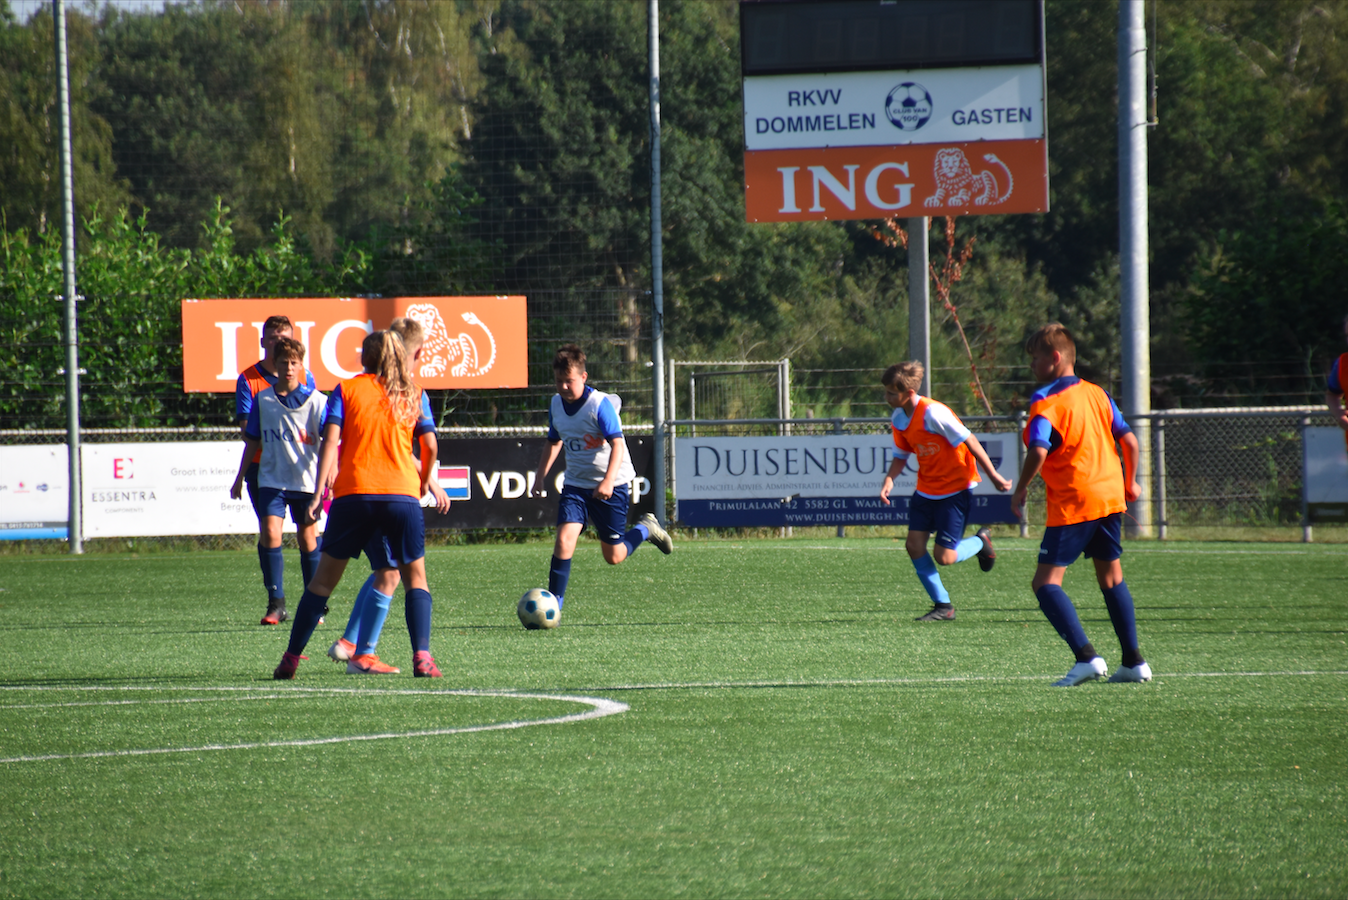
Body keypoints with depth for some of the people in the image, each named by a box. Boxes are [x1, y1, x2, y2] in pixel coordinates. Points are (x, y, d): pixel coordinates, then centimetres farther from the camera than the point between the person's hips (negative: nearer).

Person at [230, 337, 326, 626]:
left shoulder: (316, 400, -4)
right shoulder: (262, 400, 2)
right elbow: (252, 440, 11)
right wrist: (240, 478, 12)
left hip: (306, 480, -1)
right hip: (271, 479, 1)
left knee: (307, 540, 6)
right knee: (270, 534, -14)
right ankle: (276, 604, -10)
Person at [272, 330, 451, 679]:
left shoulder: (346, 390, 7)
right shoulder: (413, 395, 10)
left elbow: (330, 440, -4)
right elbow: (430, 446, 5)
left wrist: (320, 491, -7)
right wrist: (423, 484, 21)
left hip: (353, 494, 0)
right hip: (402, 495, 0)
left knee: (324, 578, 9)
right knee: (415, 577, 12)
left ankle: (291, 657, 10)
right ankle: (422, 656, -7)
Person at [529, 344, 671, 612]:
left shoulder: (600, 404, -17)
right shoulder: (556, 404, 3)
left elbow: (617, 444, -23)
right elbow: (554, 442, 19)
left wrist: (608, 481, -35)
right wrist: (539, 477, 13)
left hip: (610, 486, -5)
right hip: (575, 484, 5)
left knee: (613, 556, 3)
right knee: (564, 540, -17)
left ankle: (646, 529, 33)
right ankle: (553, 607, -15)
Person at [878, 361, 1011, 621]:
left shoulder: (933, 413, -25)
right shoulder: (898, 419, 0)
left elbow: (970, 442, -20)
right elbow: (900, 456, 12)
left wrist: (993, 476, -15)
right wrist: (889, 480, -10)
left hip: (955, 488, -7)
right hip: (926, 489, 7)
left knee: (944, 557, -9)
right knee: (914, 545, -6)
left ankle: (980, 542, 23)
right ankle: (943, 606, 6)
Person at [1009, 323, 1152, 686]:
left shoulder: (1045, 403, -11)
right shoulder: (1097, 394, 10)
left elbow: (1038, 452, -25)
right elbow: (1129, 440, 11)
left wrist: (1020, 492, -10)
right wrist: (1130, 482, 25)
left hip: (1072, 504, -8)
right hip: (1111, 497, 8)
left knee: (1046, 582, -6)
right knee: (1111, 576, 19)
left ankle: (1086, 657, -22)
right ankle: (1133, 661, 19)